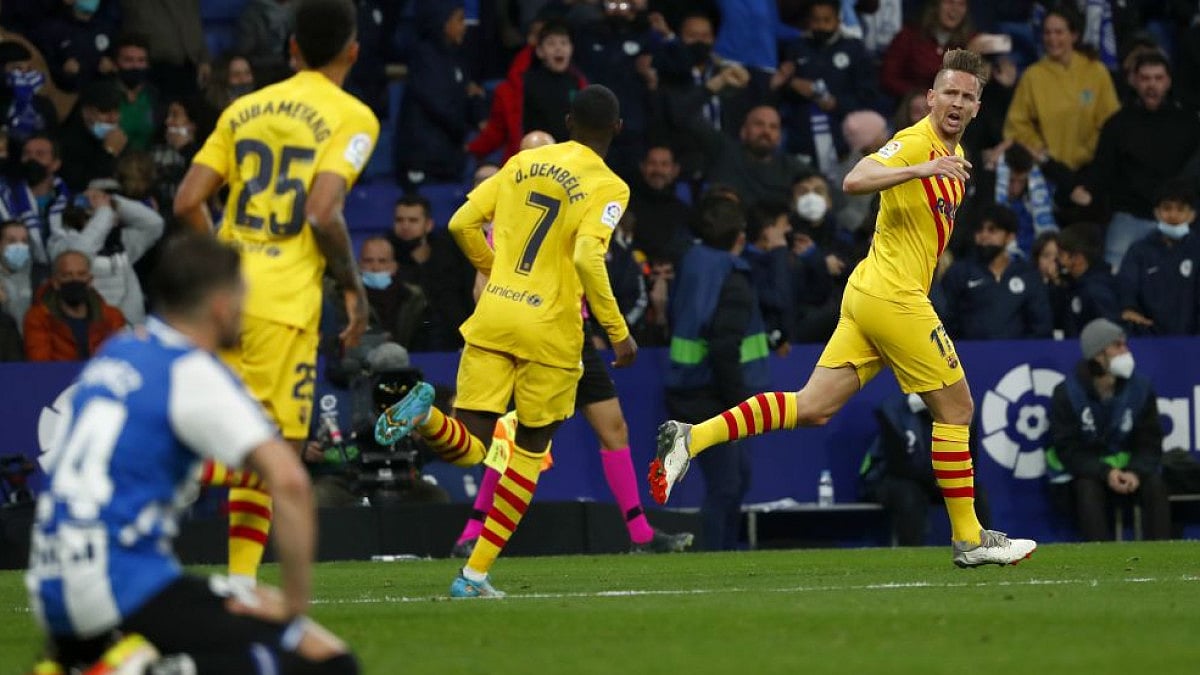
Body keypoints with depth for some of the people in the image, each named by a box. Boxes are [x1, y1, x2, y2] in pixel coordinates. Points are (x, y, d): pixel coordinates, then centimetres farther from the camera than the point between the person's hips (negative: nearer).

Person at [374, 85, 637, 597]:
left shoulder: (524, 162, 11)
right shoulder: (608, 188, -5)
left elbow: (462, 224, 8)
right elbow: (588, 257, -20)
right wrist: (618, 332, -13)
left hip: (492, 317, 3)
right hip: (550, 331, -3)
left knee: (467, 448, 4)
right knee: (531, 448, 14)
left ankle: (426, 413, -31)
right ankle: (475, 573, 10)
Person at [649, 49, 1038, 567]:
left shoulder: (952, 155, 18)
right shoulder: (914, 143, -12)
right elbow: (855, 181, -29)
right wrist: (921, 170, -39)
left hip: (868, 294, 9)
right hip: (893, 297, -9)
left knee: (812, 408, 3)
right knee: (956, 407, 0)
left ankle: (692, 438, -1)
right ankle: (969, 538, 8)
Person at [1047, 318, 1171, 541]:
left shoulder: (1141, 387, -4)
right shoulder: (1067, 394, -12)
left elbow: (1150, 442, -2)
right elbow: (1066, 449, -13)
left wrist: (1136, 472, -23)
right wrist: (1105, 473, -27)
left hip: (1127, 464, 3)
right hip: (1085, 468, -3)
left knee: (1155, 486, -25)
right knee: (1088, 490, -34)